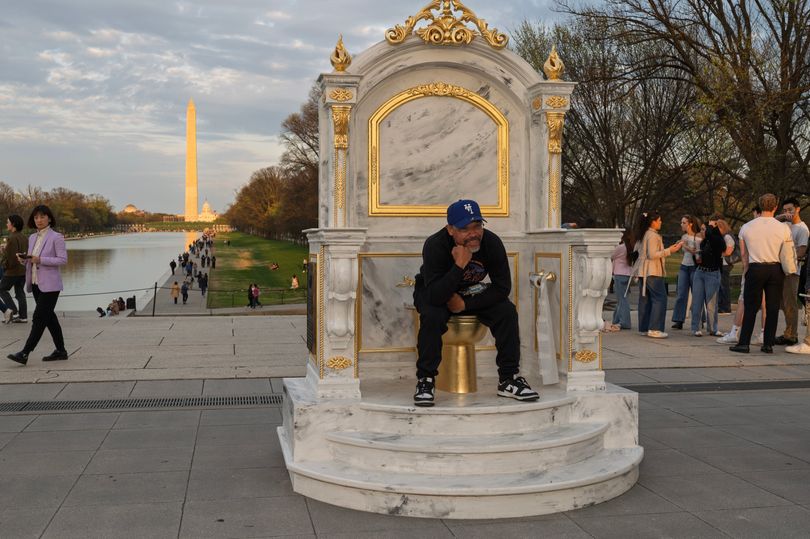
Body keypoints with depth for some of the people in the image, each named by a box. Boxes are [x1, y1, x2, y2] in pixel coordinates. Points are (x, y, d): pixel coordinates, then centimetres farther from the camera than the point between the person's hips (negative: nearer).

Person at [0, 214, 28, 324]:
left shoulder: (13, 238, -18)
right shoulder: (24, 237, 9)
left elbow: (11, 256, -21)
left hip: (13, 270, -8)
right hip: (24, 270, 8)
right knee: (20, 292, 12)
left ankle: (13, 310, -5)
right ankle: (23, 316, 12)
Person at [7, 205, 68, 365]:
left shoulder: (56, 237, -7)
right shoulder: (32, 238, 14)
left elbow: (63, 259, -13)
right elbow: (31, 259, 20)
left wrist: (40, 259, -20)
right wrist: (23, 259, -3)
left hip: (49, 285, -8)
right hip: (35, 284, 8)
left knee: (39, 317, -10)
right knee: (49, 317, 12)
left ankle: (25, 353, -12)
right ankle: (60, 351, 20)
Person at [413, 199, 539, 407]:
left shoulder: (492, 242, -21)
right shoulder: (435, 245, -30)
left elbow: (502, 288, -17)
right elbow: (435, 296, -38)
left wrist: (466, 304, -22)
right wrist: (459, 265, -46)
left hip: (472, 293, 3)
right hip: (434, 292, -3)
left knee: (507, 311, -21)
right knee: (432, 316, -36)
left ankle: (508, 379, -10)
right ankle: (425, 381, -21)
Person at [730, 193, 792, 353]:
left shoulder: (746, 227, -1)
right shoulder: (783, 229, -4)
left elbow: (743, 253, 7)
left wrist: (746, 268, 17)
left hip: (755, 269, 0)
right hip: (776, 269, 0)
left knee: (750, 308, 4)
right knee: (772, 308, 6)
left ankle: (744, 343, 1)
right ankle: (768, 344, 8)